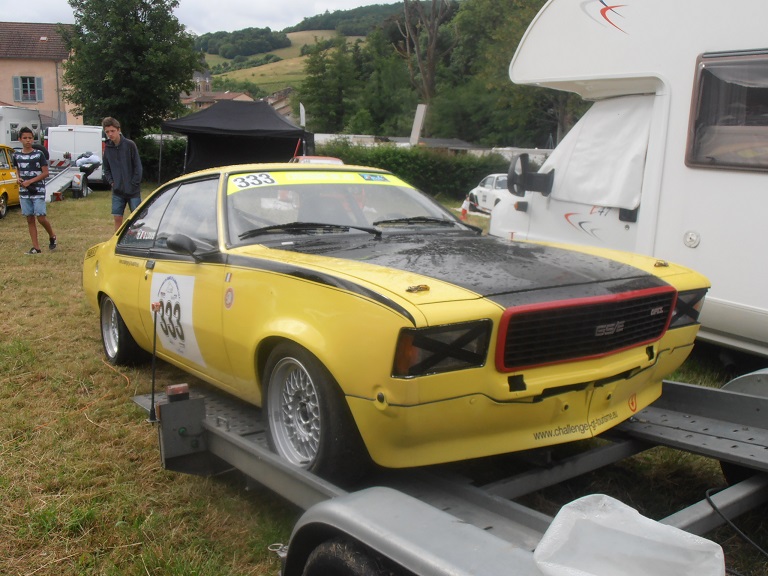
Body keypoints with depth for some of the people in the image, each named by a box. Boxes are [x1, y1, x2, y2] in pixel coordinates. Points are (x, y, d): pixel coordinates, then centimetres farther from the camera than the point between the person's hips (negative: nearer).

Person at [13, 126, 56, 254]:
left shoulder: (39, 154, -5)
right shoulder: (16, 155, 7)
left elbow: (45, 173, -7)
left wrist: (30, 181, -14)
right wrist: (19, 179, -2)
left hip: (38, 191, -4)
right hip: (24, 192, 4)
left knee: (41, 217, -9)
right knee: (30, 219, 4)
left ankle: (52, 236, 19)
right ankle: (36, 247, 8)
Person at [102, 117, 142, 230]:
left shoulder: (130, 145, -8)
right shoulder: (107, 148, 4)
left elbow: (138, 166, -7)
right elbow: (106, 168, 14)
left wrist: (134, 184, -10)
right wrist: (111, 182, 1)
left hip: (133, 191, -4)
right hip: (117, 191, 4)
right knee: (117, 218, 4)